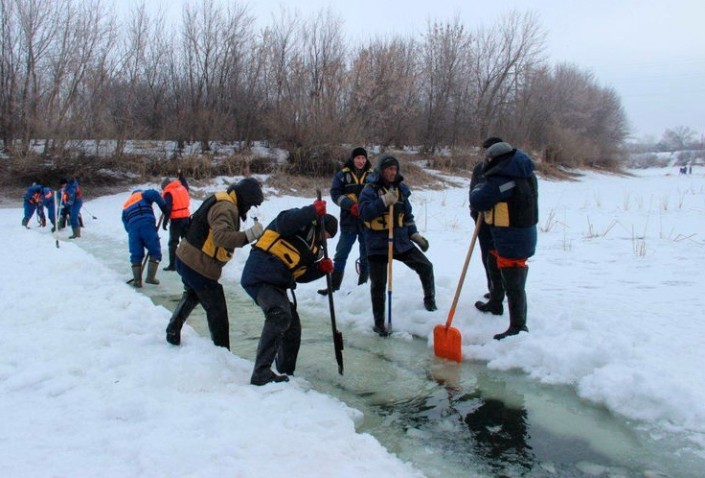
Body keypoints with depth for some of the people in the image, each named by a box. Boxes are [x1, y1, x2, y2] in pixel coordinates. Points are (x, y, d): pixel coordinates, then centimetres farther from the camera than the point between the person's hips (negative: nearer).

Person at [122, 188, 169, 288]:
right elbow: (154, 194, -4)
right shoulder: (143, 194, 21)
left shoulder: (125, 205, 32)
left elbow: (126, 224, 23)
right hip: (147, 224, -4)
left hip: (132, 228, 4)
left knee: (136, 255, 11)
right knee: (155, 252, 7)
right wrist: (164, 208, 1)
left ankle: (137, 280, 7)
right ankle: (150, 277, 1)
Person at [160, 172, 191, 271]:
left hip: (176, 219, -6)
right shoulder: (182, 188, 9)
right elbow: (186, 185, 35)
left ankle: (172, 264, -2)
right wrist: (181, 175, 46)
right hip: (186, 217, 6)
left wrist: (165, 222, -10)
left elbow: (168, 209, -15)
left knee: (173, 242, 0)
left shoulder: (168, 193, -9)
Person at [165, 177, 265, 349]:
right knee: (217, 310, 4)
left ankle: (173, 330, 37)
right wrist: (249, 235, -41)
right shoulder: (226, 208, -22)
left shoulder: (221, 200, 10)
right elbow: (221, 237, -37)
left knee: (192, 295, 35)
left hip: (186, 259, 10)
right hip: (199, 266, -10)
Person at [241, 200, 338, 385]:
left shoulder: (313, 248, 25)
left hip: (276, 284, 10)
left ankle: (285, 373, 30)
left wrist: (321, 268, 2)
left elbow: (300, 275, 17)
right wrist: (313, 211, -29)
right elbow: (283, 223, -23)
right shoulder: (305, 223, 0)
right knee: (280, 315, -28)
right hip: (259, 276, -10)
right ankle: (261, 374, -27)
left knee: (292, 327, 15)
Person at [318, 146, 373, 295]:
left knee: (366, 255, 9)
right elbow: (335, 193, -5)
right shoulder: (342, 175, 2)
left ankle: (362, 286, 20)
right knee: (341, 254, 4)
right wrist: (350, 205, -19)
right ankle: (334, 286, 9)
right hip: (349, 221, 0)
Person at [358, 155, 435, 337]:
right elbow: (365, 212, -22)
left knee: (425, 267, 5)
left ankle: (429, 299, 31)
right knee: (378, 284, 1)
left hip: (400, 240, 5)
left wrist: (414, 234, 9)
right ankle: (379, 322, 14)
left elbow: (408, 214, 16)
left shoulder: (401, 188, 7)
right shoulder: (370, 189, -9)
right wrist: (384, 201, -30)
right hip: (377, 244, -5)